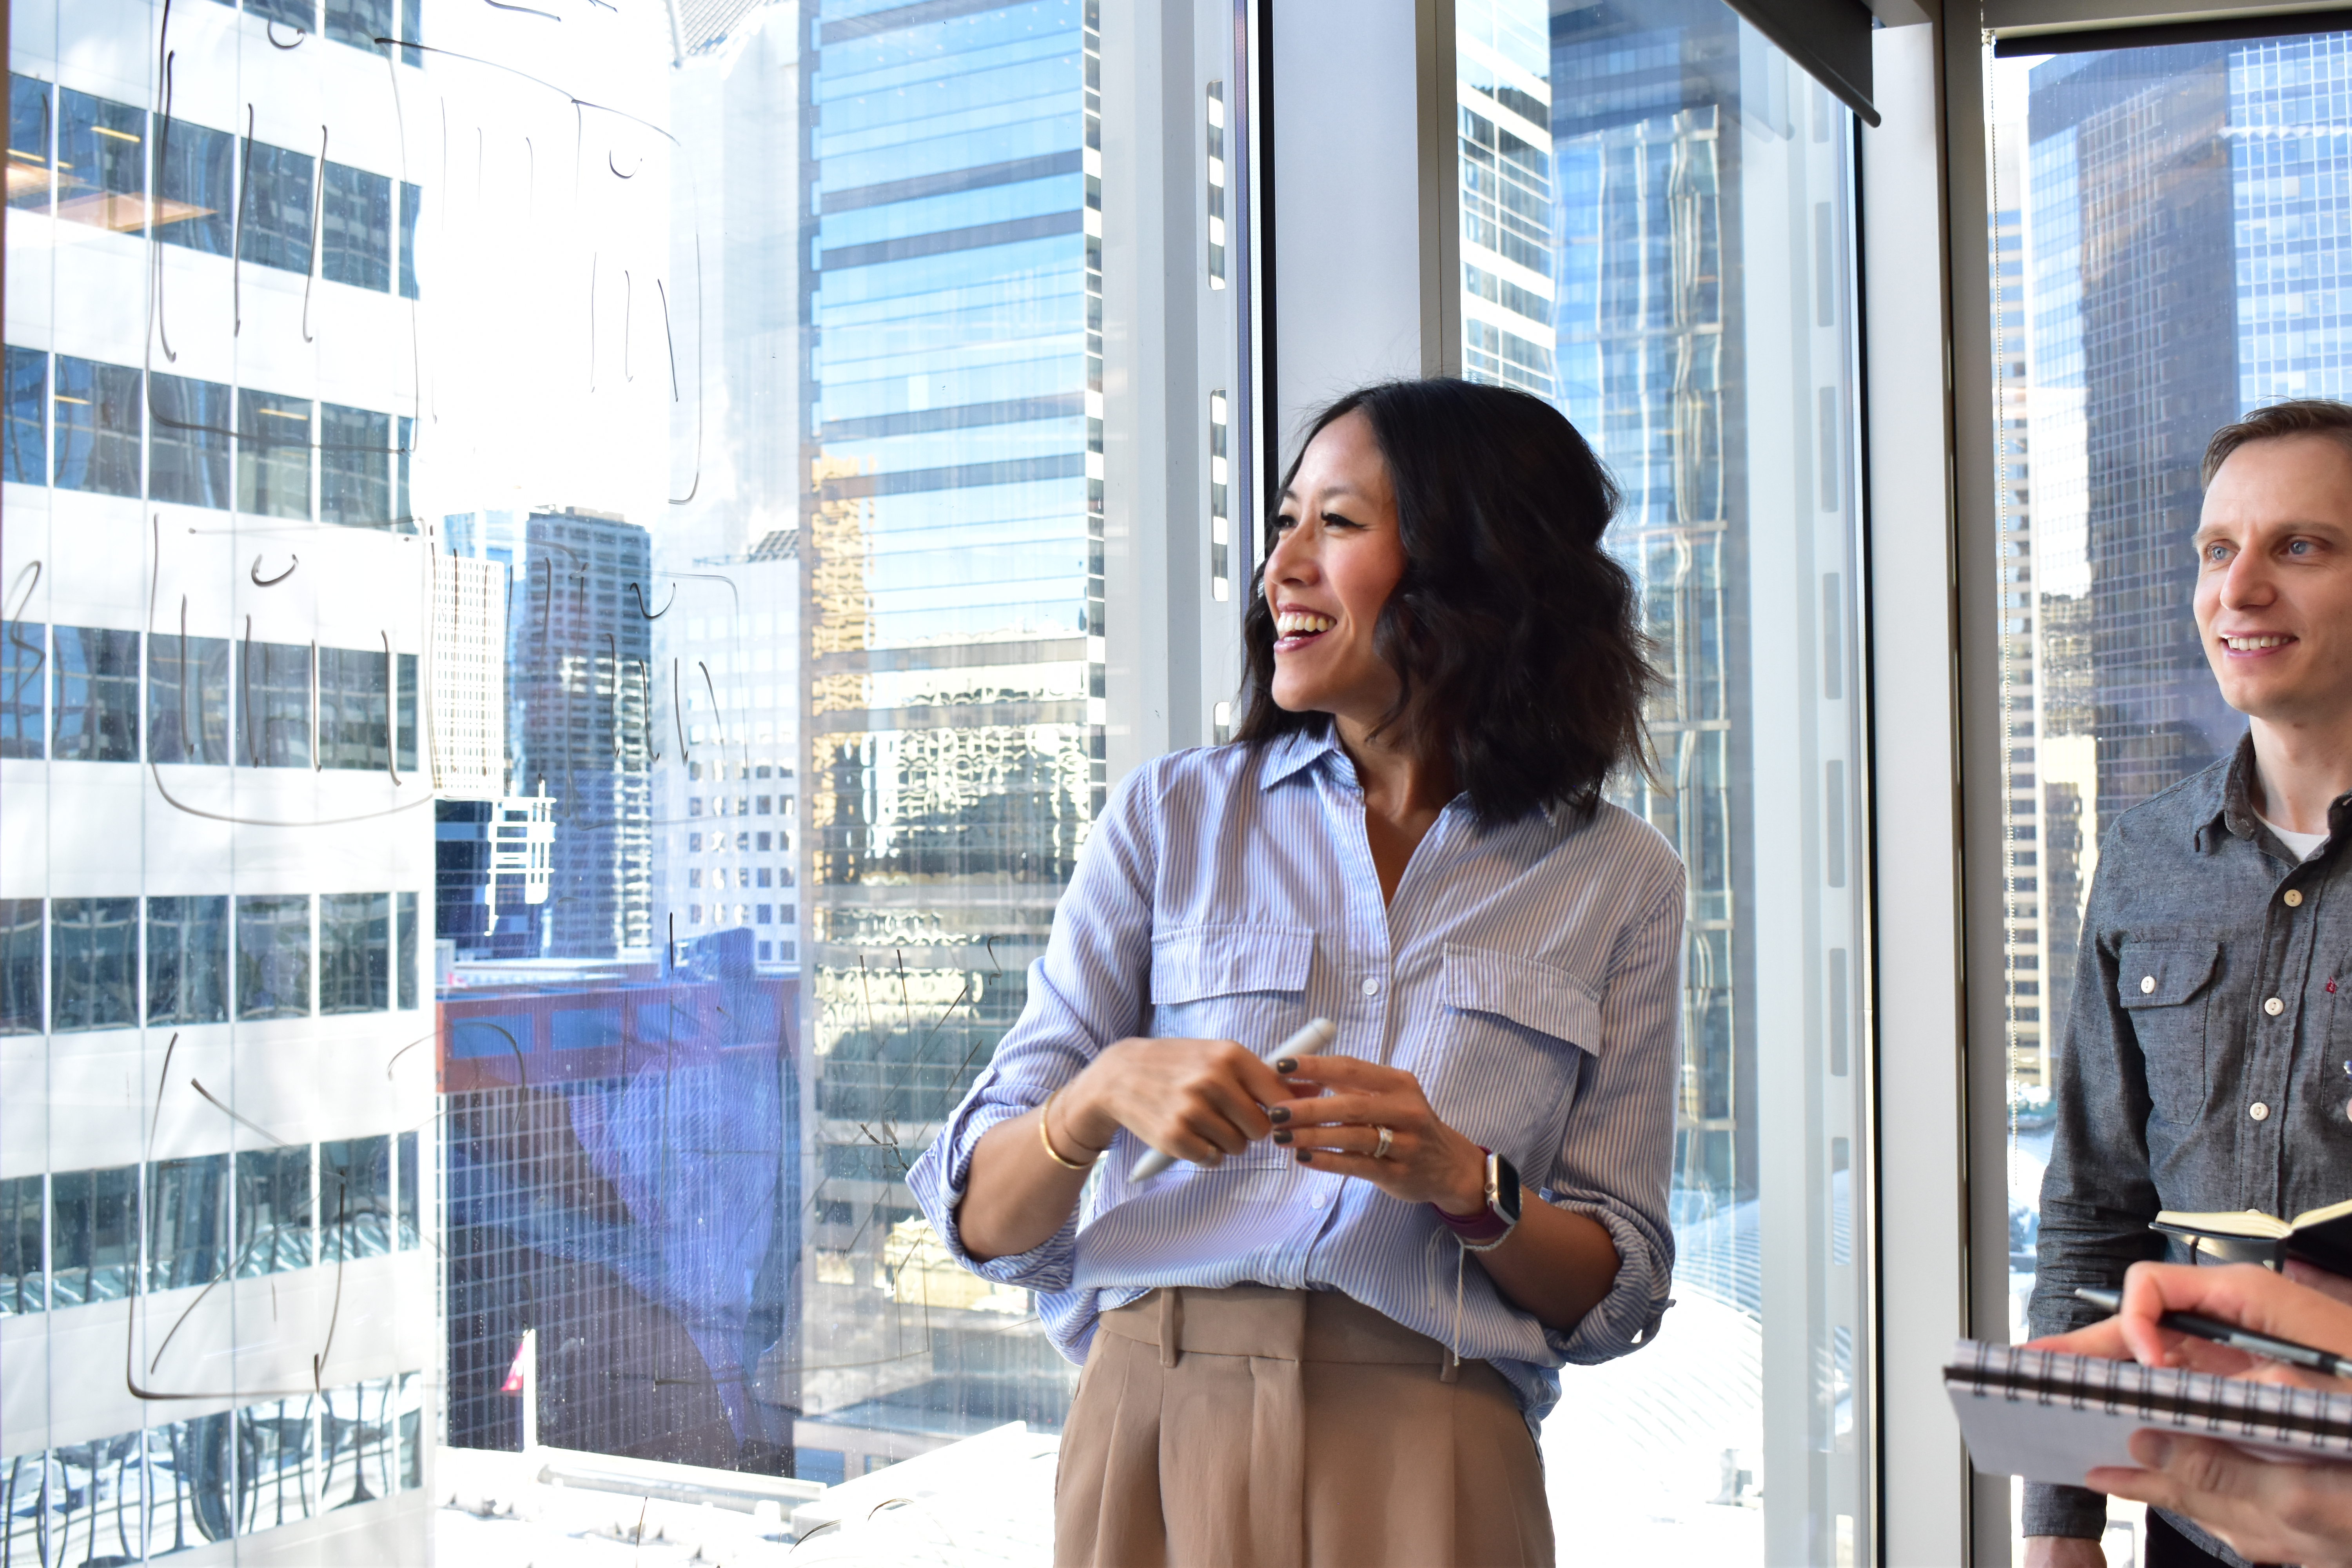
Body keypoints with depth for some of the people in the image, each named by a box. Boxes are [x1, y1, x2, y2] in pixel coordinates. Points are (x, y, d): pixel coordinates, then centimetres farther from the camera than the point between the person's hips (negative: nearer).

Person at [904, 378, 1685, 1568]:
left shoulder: (1616, 881, 4)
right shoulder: (1171, 816, 4)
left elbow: (1614, 1293, 4)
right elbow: (986, 1218, 1)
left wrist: (1462, 1181, -15)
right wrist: (1104, 1092, -20)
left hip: (1434, 1464, 0)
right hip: (1163, 1434, 1)